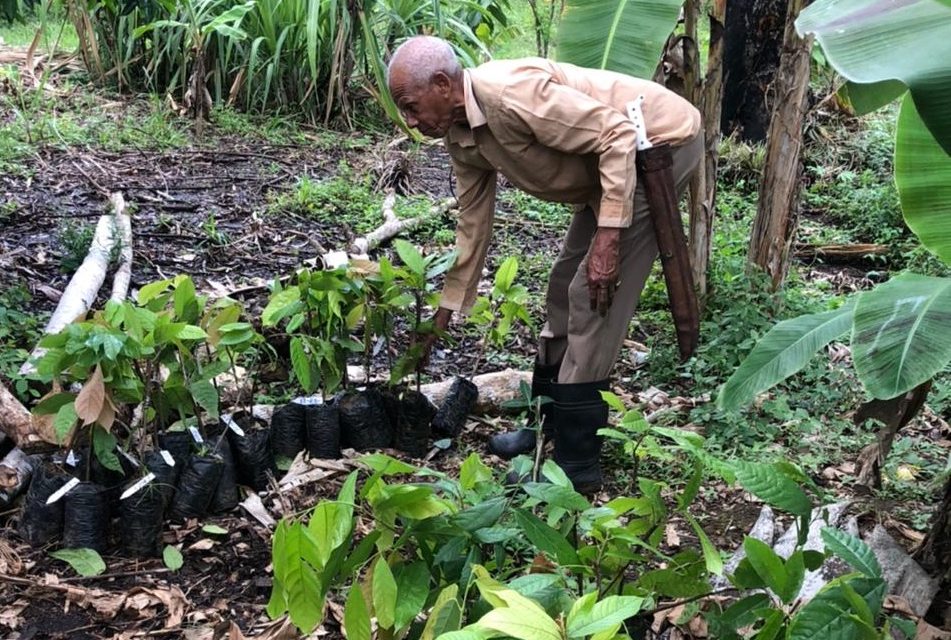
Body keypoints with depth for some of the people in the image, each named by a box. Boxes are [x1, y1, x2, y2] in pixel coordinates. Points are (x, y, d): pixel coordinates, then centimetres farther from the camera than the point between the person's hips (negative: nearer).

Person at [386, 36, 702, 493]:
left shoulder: (510, 93, -29)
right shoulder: (461, 136, 1)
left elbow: (617, 133, -28)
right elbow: (473, 222, 10)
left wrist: (608, 236, -31)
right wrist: (443, 314, 14)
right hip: (606, 165, 10)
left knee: (592, 295, -12)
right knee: (565, 285, 13)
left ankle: (576, 461, -3)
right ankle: (550, 425, 26)